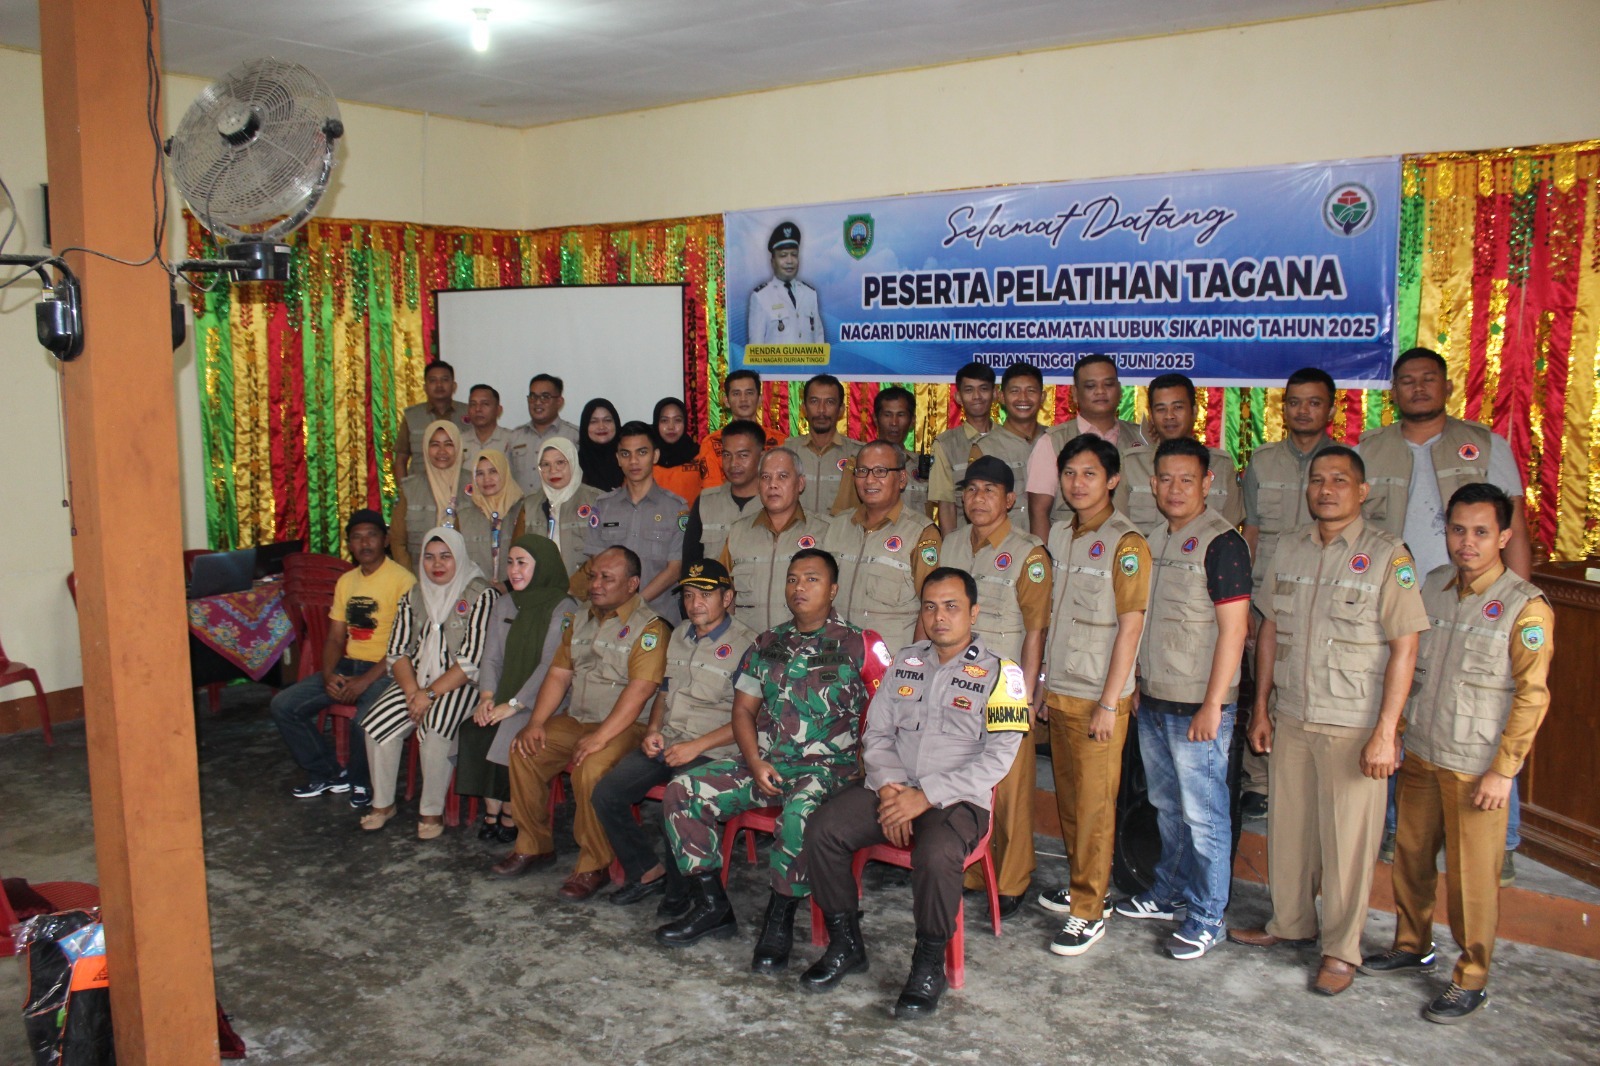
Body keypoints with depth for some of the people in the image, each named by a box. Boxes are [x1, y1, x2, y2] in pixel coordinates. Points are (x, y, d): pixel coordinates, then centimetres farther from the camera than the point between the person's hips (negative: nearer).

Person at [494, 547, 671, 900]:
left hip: (624, 726, -7)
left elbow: (639, 690, -20)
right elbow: (558, 674, 13)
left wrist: (600, 737, -27)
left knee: (591, 768, -32)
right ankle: (534, 845, 5)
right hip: (576, 719, 8)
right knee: (524, 751, -11)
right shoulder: (581, 621, 16)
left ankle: (593, 866, -14)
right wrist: (536, 722, -1)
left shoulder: (650, 628, -10)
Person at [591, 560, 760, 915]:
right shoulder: (680, 635, 16)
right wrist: (652, 731, 6)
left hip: (711, 752, -7)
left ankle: (679, 890, -3)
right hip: (665, 743, 7)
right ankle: (648, 872, 7)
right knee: (606, 793, -11)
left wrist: (696, 746, -17)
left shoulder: (745, 645, -7)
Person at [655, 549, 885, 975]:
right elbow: (743, 709, 13)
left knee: (802, 808, -39)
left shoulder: (857, 645, 0)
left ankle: (779, 920, -18)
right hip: (766, 762, 5)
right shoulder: (766, 645, 14)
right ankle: (712, 907, 0)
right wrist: (755, 766, -3)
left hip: (825, 765, -5)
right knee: (682, 791, -10)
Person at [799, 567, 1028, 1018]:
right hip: (891, 789, 5)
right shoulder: (906, 662, 14)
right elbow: (876, 732, 12)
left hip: (957, 799, -4)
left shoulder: (1000, 673, -1)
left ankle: (929, 964, -9)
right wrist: (890, 786, -8)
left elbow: (999, 757, -10)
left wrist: (927, 796, -17)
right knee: (822, 830, -20)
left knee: (936, 856, -36)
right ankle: (845, 944, 0)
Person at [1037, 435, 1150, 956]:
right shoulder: (1059, 534, 8)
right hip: (1059, 691, 7)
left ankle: (1089, 911, 10)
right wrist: (1045, 683, 14)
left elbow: (1130, 626, -13)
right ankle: (1082, 885, 32)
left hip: (1098, 698, -6)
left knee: (1093, 804, 0)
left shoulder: (1126, 543, -12)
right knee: (1068, 797, 16)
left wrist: (1109, 702, -15)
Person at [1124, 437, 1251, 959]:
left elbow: (1233, 628, -16)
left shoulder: (1221, 542, -12)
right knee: (1166, 806, 19)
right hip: (1152, 701, 7)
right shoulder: (1152, 540, 11)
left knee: (1203, 814, 2)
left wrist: (1212, 705, -18)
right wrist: (1135, 685, 16)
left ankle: (1206, 917, 14)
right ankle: (1170, 889, 35)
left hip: (1198, 706, -7)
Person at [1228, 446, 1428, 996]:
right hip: (1291, 719, 5)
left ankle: (1342, 950, 20)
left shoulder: (1388, 556, -10)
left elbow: (1404, 647, -12)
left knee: (1348, 838, 5)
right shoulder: (1288, 548, 6)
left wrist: (1385, 732, -15)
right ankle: (1290, 924, 34)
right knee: (1287, 825, 15)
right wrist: (1261, 708, 11)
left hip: (1354, 727, -5)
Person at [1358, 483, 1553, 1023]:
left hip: (1477, 767, -6)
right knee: (1411, 855, 16)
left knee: (1472, 873, 2)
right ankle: (1412, 945, 35)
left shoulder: (1526, 606, -12)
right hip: (1420, 754, 6)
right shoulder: (1434, 585, 6)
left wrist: (1503, 770, -15)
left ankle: (1472, 978, 18)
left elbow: (1532, 696, -12)